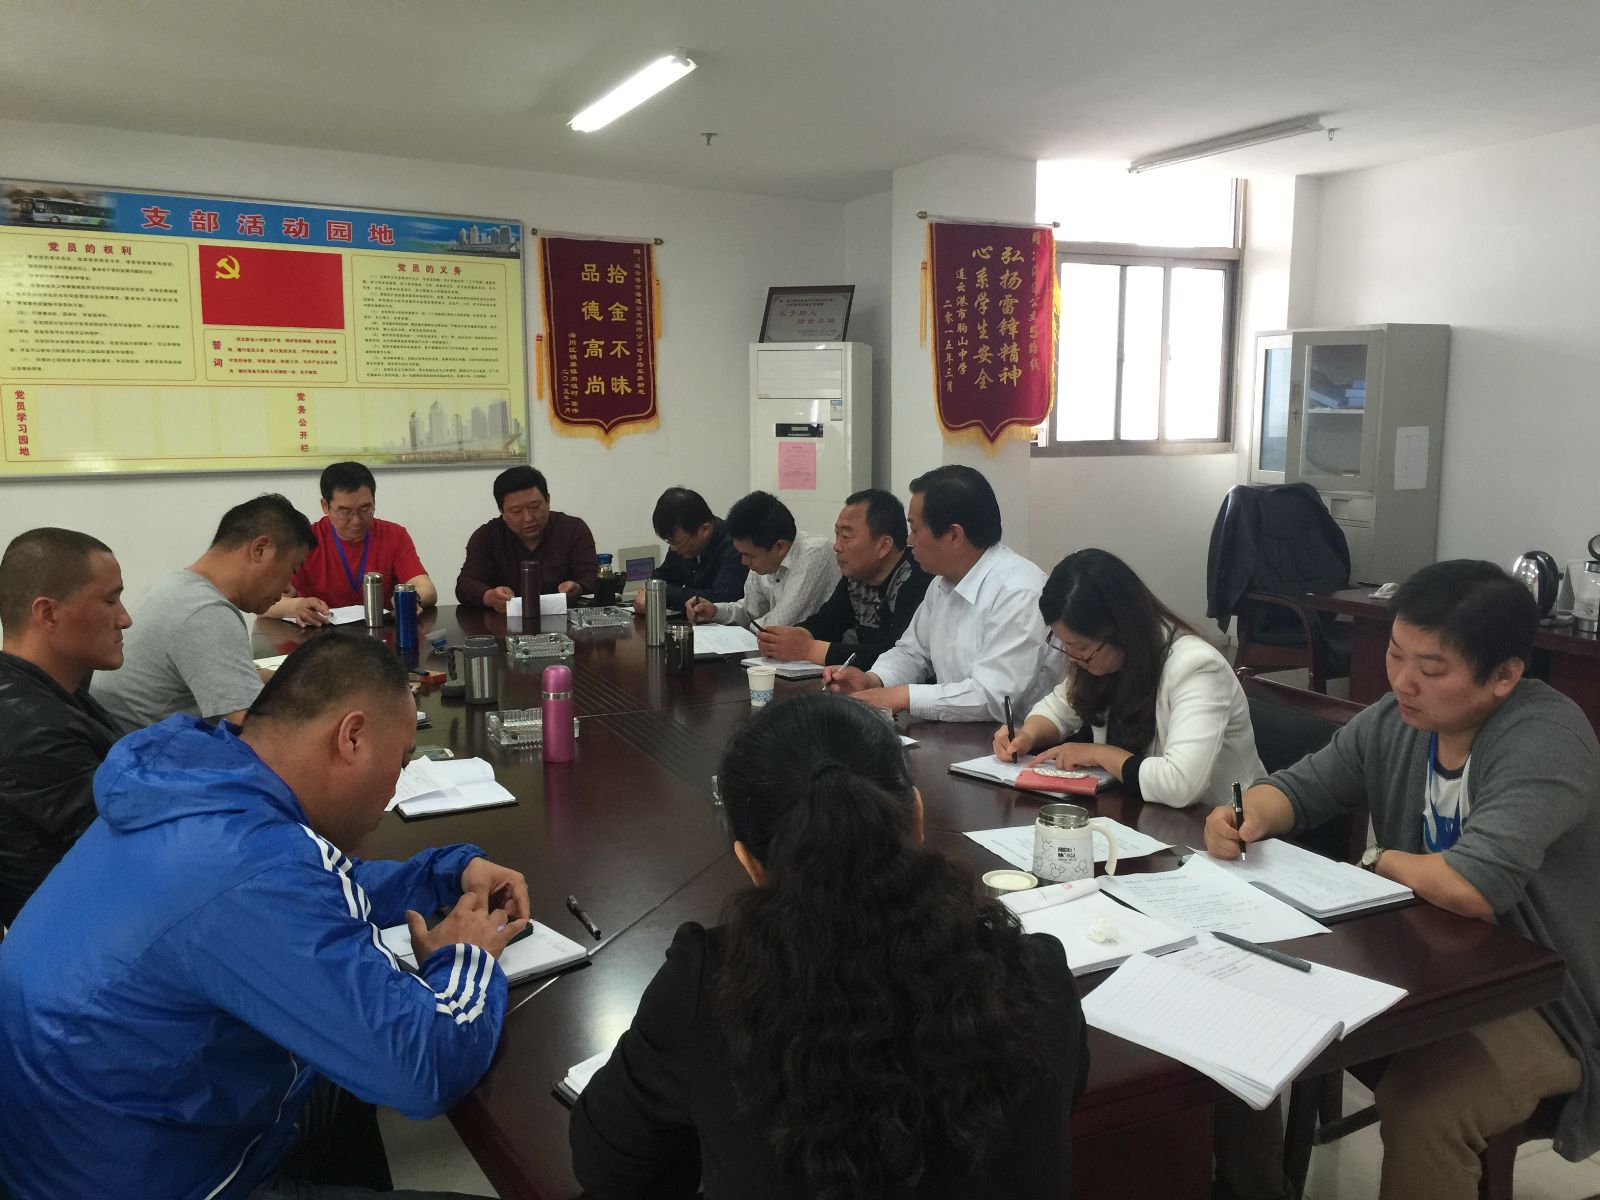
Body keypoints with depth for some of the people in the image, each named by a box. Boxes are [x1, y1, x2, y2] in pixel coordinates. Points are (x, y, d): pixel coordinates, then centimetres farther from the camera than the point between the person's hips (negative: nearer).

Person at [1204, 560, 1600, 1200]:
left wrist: (1378, 860, -15)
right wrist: (1250, 816, -17)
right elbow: (1300, 787, 8)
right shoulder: (1395, 720, -4)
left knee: (1418, 1105, -34)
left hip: (1536, 1002, -7)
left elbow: (1472, 886, -37)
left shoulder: (1545, 738, -25)